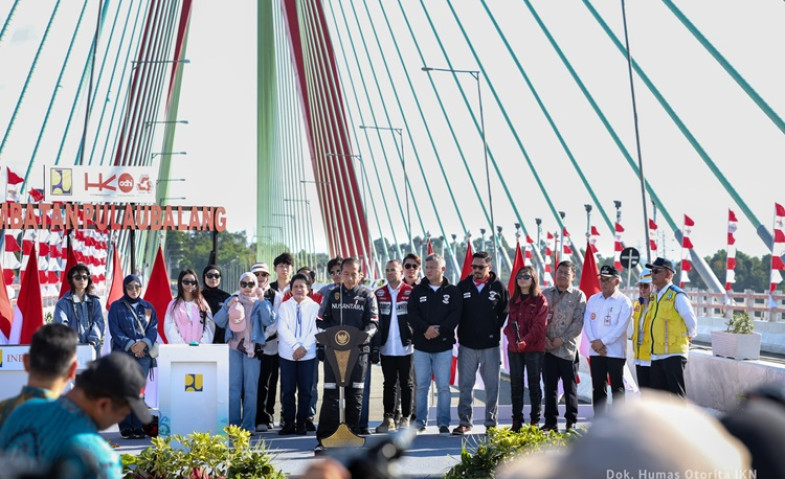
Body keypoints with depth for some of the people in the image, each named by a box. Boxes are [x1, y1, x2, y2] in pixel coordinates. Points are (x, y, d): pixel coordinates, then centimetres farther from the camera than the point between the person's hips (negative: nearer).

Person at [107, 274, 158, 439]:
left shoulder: (148, 307, 15)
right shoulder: (116, 307, 7)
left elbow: (153, 328, 7)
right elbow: (115, 330, -1)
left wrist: (143, 343, -12)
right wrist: (131, 345, -13)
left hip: (143, 354, 2)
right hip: (122, 354, -2)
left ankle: (138, 426, 1)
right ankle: (125, 427, -3)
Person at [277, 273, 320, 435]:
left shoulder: (314, 307, 5)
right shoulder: (284, 306, 6)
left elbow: (315, 330, -3)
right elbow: (283, 329, -3)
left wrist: (304, 347, -13)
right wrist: (295, 347, -14)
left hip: (308, 354, 0)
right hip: (287, 354, 1)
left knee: (305, 390, 3)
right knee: (287, 390, 1)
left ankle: (302, 423, 11)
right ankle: (289, 423, 9)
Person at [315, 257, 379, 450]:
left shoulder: (367, 295, 7)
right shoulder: (332, 295, 11)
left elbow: (373, 322, -1)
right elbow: (323, 320, 8)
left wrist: (363, 336, -21)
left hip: (358, 349, 0)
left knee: (355, 393, 4)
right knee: (331, 393, -5)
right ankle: (325, 437, -2)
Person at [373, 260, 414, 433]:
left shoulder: (411, 293, -1)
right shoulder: (379, 294, 8)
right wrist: (376, 344, 2)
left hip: (406, 347, -2)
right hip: (386, 347, 2)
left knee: (406, 384, 5)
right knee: (389, 384, 6)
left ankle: (406, 418, 13)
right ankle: (389, 418, 8)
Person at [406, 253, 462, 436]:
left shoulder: (452, 291, 4)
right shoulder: (418, 291, 7)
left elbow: (456, 315, -6)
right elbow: (411, 314, -3)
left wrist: (439, 329, -18)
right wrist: (426, 328, -18)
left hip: (444, 346, -1)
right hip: (421, 346, 1)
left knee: (443, 386, 1)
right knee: (421, 385, 5)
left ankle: (443, 423, 8)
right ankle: (420, 421, 14)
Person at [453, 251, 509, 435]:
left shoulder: (499, 287, 1)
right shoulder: (463, 286, 5)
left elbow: (505, 313, 5)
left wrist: (494, 330, -2)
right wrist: (461, 333, 0)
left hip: (491, 346, -1)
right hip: (467, 345, 1)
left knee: (492, 385, 5)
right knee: (465, 385, 2)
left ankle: (491, 422, 15)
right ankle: (464, 422, 7)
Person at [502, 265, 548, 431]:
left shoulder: (540, 300, -1)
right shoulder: (513, 301, 14)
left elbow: (538, 325, -10)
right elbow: (509, 324, 10)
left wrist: (525, 341, -21)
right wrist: (514, 340, -9)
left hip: (534, 348, -4)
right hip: (514, 349, 4)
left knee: (534, 384, 0)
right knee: (516, 385, 5)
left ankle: (535, 421, 6)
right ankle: (517, 422, 10)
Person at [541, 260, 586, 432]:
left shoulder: (578, 295, 1)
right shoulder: (546, 294, 10)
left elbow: (578, 323, -6)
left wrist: (562, 339, -12)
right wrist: (544, 337, -6)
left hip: (567, 348, -3)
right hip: (547, 347, 3)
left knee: (570, 386, 3)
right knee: (549, 385, 6)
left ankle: (571, 422, 11)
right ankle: (550, 421, 13)